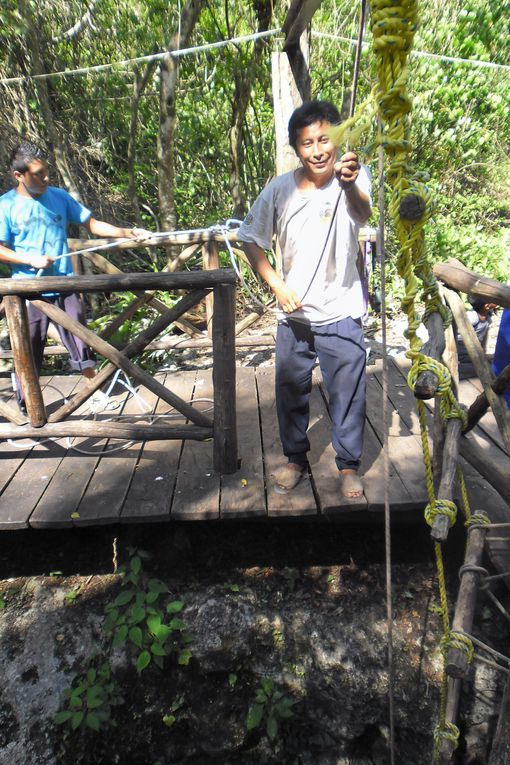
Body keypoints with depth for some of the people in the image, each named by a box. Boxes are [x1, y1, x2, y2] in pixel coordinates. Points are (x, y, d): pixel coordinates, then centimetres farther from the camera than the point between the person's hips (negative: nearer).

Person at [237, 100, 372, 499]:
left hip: (341, 314, -2)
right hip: (294, 315, 3)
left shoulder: (352, 177, -10)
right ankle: (296, 457, 37)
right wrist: (277, 285, -9)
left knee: (348, 394, 8)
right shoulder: (280, 189, -4)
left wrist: (350, 186, -54)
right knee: (290, 391, 14)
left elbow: (363, 213, -31)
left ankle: (349, 464, 31)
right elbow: (251, 239, 4)